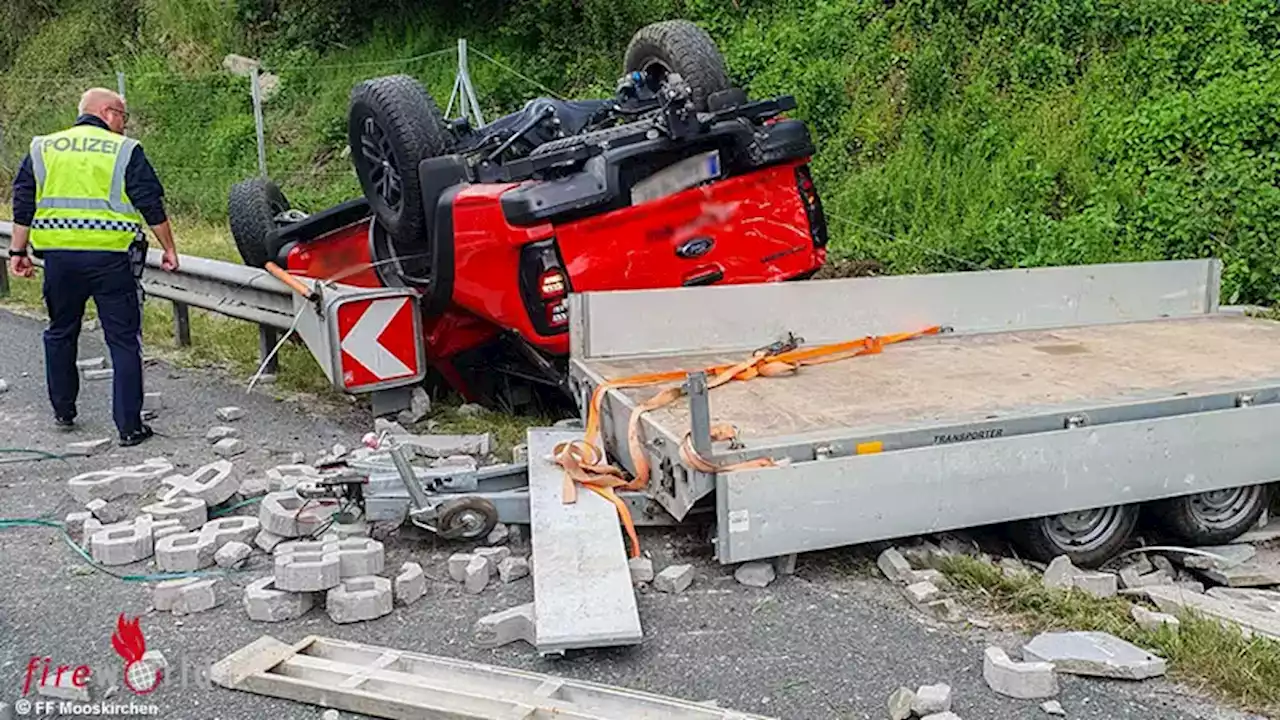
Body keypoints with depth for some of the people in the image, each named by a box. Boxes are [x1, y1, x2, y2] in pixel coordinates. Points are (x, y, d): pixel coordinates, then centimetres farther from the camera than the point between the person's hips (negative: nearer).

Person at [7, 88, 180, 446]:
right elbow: (152, 206, -3)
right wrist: (169, 249, 4)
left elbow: (23, 204, 10)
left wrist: (18, 250, 14)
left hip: (59, 256, 4)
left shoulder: (42, 149, 11)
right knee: (124, 341, 2)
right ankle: (130, 426, 2)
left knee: (60, 334, 22)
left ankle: (63, 411, 34)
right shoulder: (126, 151, -1)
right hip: (111, 257, -4)